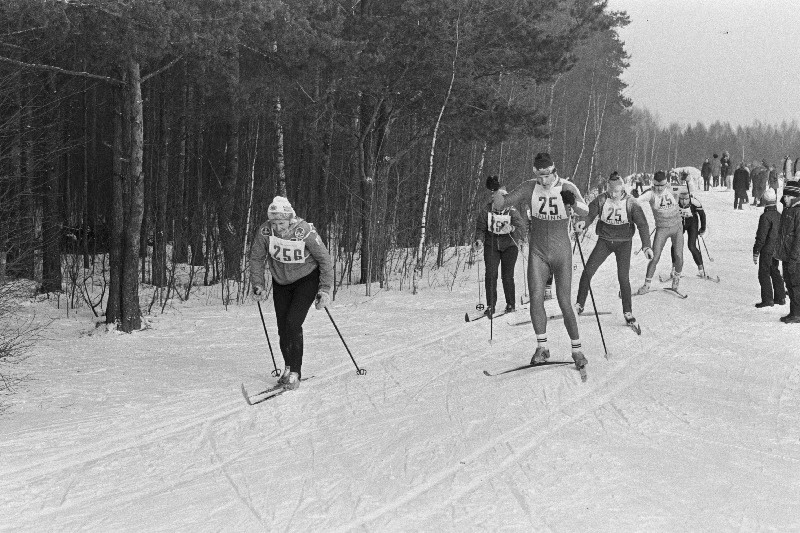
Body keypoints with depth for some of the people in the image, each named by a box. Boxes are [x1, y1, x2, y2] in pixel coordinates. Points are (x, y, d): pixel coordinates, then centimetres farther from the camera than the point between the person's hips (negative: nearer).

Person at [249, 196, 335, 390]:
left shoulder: (305, 232, -29)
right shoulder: (265, 232, -21)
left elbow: (325, 260, -16)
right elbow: (256, 257, -1)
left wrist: (325, 290, -16)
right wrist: (257, 283, -4)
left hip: (306, 280, -4)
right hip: (281, 282, 4)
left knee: (293, 323, -17)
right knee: (282, 327, 3)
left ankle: (295, 373, -8)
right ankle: (288, 368, 23)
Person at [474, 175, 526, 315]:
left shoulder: (511, 211, -5)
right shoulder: (487, 210, 0)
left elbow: (520, 223, -18)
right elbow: (480, 228, 3)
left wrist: (513, 228, -41)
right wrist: (479, 240, -16)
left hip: (509, 245, -1)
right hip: (491, 245, 1)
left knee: (507, 276, -4)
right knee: (491, 274, -11)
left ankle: (510, 304, 13)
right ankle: (490, 306, -6)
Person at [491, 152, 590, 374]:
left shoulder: (567, 188, -11)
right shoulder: (530, 188, -4)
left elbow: (584, 212, -27)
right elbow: (500, 205, -6)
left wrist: (573, 202, -47)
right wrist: (499, 196, -27)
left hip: (561, 253, -2)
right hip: (537, 252, 2)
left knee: (565, 304, -3)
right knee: (536, 297, -11)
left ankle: (577, 350, 9)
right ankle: (542, 347, 1)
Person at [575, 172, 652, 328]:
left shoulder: (630, 203, -12)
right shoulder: (601, 200, -9)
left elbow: (642, 224, -14)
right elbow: (589, 214, -11)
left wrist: (646, 245, -25)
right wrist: (583, 222, -37)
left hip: (624, 243, -2)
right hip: (604, 241, 2)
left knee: (623, 278, -8)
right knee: (588, 271, -9)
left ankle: (627, 312, 7)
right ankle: (579, 305, 4)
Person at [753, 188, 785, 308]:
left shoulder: (765, 216, -18)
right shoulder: (779, 216, 6)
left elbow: (761, 237, -18)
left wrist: (756, 252, -12)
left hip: (766, 250, -8)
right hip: (776, 249, 8)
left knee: (764, 273, -1)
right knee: (775, 272, 18)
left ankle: (767, 299, -2)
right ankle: (780, 297, 22)